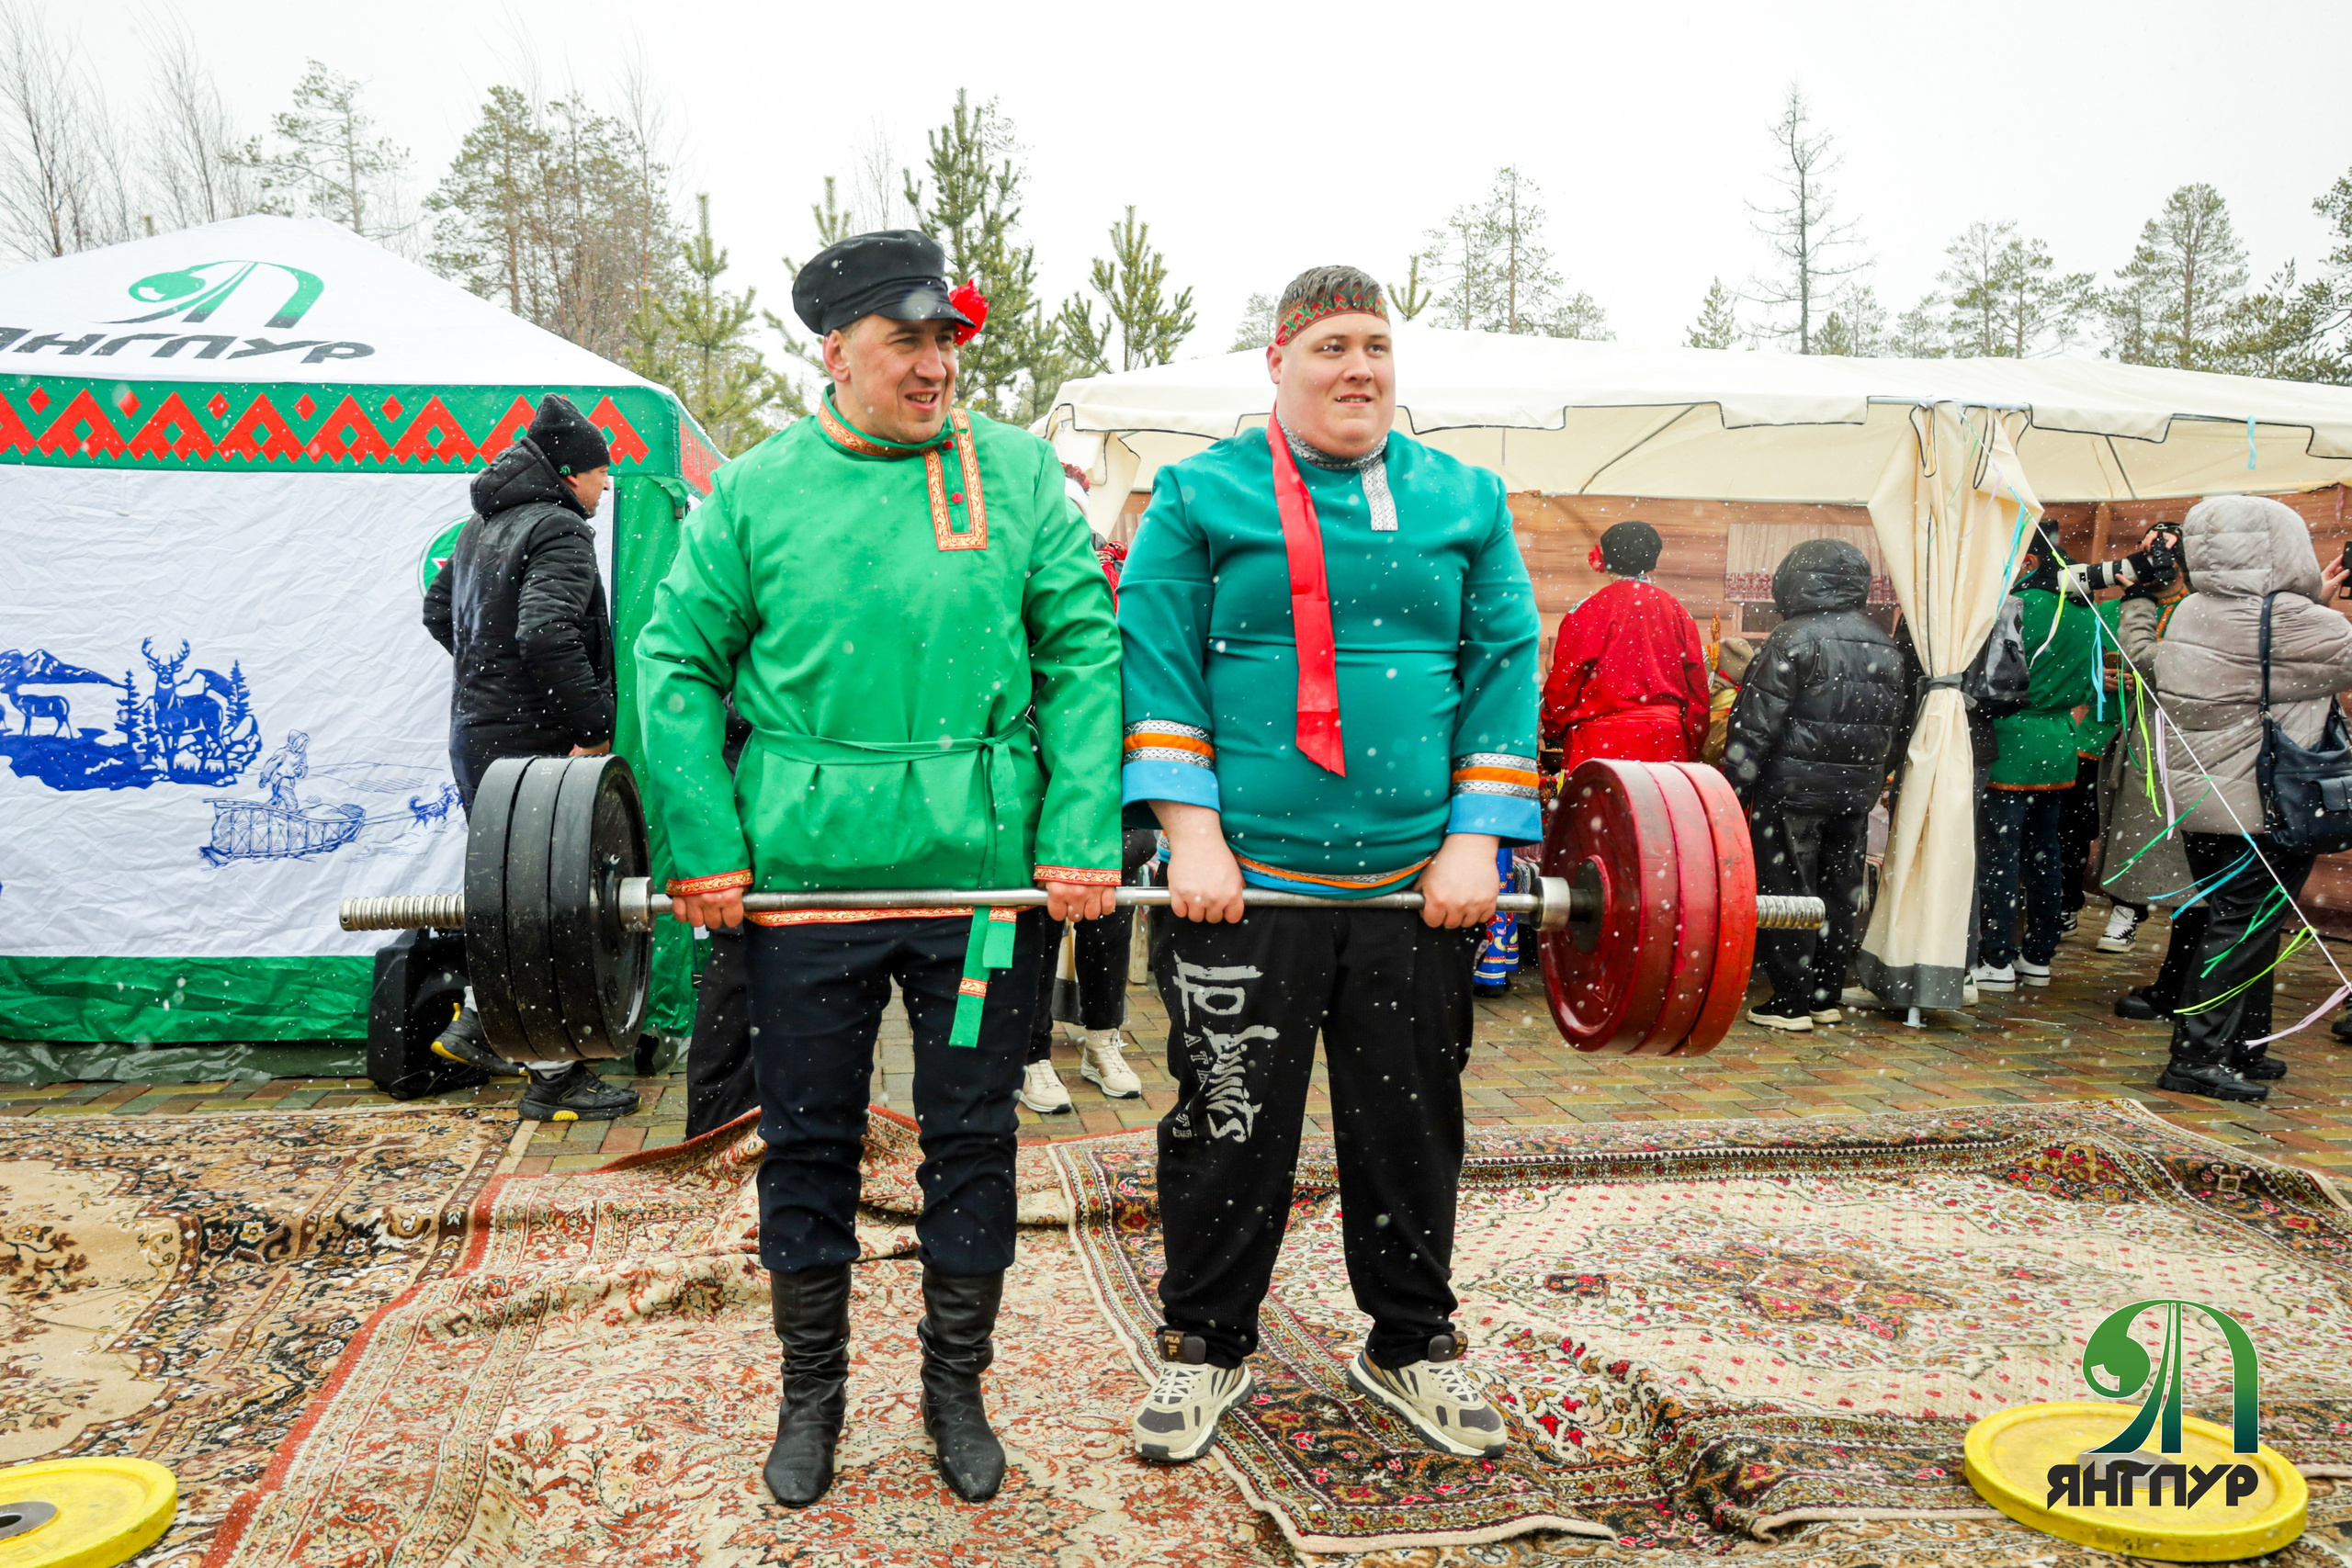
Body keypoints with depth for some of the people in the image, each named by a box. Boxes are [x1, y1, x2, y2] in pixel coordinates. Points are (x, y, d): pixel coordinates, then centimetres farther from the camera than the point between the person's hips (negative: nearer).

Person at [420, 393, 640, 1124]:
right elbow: (548, 634, -29)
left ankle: (476, 1025, 32)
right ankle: (552, 1078, 4)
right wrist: (594, 725, -23)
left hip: (474, 731, 10)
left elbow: (439, 610, 27)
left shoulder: (480, 526, 15)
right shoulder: (559, 533, -15)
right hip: (532, 745, -10)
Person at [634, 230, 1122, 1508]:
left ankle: (956, 1388, 31)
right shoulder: (756, 489, 2)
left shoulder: (1018, 474, 3)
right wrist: (706, 850, -5)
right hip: (803, 873, 0)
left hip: (982, 871, 0)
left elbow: (1085, 658, -1)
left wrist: (1081, 840, -9)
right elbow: (678, 664, 3)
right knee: (808, 1139, 12)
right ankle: (811, 1391, 33)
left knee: (972, 1138, 11)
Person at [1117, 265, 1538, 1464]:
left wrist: (1477, 839, -2)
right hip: (1247, 881, -2)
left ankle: (1410, 1345, 33)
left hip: (1416, 887, 3)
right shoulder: (1199, 496, 3)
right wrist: (1192, 832, -11)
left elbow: (1504, 667, 7)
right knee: (1229, 1123, 8)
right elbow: (1157, 667, -2)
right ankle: (1207, 1344, 28)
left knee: (1411, 1127, 13)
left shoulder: (1465, 502, 11)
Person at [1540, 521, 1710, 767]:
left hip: (1601, 740, -3)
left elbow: (1564, 679, -2)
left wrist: (1554, 731, 12)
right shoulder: (1677, 610, 7)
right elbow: (1696, 682, 9)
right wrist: (1692, 747, 17)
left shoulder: (1591, 609, -3)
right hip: (1666, 742, 3)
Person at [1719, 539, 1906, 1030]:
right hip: (1856, 793, 7)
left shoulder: (1793, 640, -12)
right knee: (1840, 894, 13)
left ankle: (1791, 1003, 2)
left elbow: (1756, 724, -14)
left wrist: (1734, 789, -10)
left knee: (1787, 893, 0)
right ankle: (1826, 998, 21)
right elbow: (1895, 725, 16)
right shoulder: (1885, 646, 11)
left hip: (1793, 791, -7)